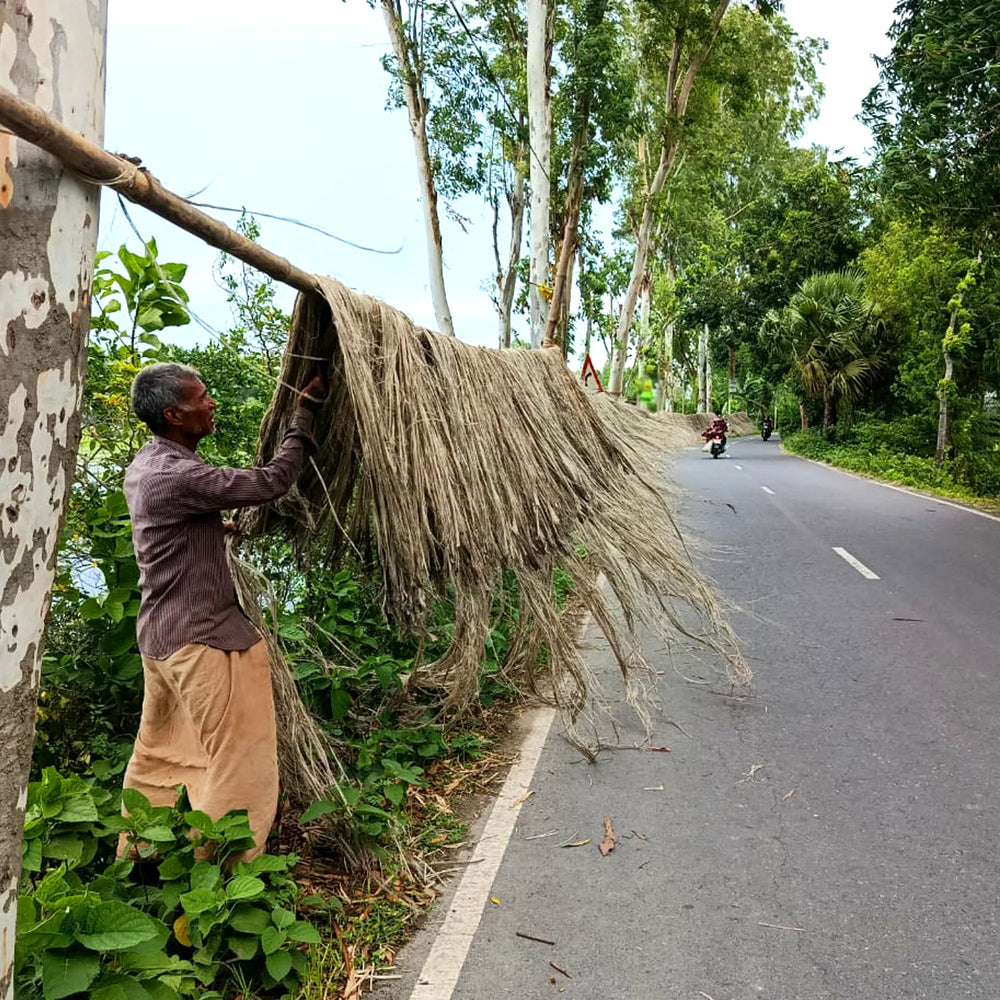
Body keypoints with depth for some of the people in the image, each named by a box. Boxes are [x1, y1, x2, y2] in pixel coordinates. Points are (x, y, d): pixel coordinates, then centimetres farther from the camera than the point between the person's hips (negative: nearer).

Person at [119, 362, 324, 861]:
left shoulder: (144, 465, 7)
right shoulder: (179, 476, -24)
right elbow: (273, 481, -22)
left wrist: (220, 527, 20)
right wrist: (304, 408, -15)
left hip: (160, 633, 10)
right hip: (200, 637, -10)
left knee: (156, 754, 22)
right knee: (241, 762, 1)